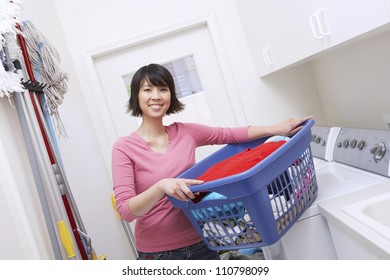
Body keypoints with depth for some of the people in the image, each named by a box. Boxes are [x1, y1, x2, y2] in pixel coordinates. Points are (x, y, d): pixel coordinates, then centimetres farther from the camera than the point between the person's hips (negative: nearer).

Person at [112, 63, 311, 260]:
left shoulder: (185, 132, -1)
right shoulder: (124, 147, -11)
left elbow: (230, 135, 5)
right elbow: (125, 211, -19)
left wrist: (276, 129, -4)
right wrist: (161, 186, -35)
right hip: (157, 252, -3)